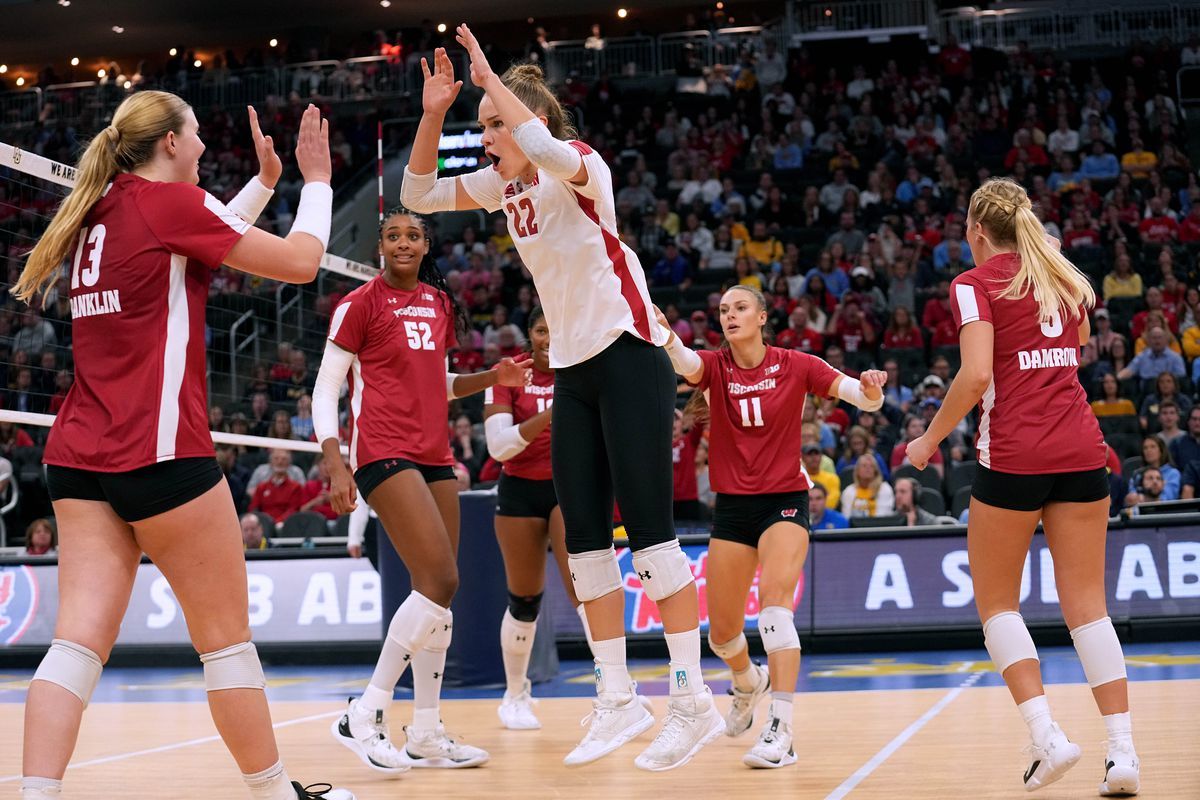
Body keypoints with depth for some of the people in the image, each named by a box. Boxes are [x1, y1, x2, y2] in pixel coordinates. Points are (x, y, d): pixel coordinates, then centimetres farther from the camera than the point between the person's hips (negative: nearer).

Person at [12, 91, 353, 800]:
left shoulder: (100, 211, 17)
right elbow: (300, 262, -1)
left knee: (80, 639, -2)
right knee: (226, 635, 5)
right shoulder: (171, 201, -5)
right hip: (159, 450, -7)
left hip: (79, 453, 7)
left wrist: (265, 181, 40)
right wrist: (317, 179, 13)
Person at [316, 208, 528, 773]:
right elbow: (325, 390, -5)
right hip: (384, 453, -7)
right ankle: (365, 716, -13)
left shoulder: (439, 303, 15)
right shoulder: (361, 303, -4)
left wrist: (490, 379, 10)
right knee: (440, 579, -19)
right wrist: (335, 464, -15)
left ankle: (426, 734, 14)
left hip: (434, 456, 7)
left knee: (437, 592, 6)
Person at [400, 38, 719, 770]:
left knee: (650, 529, -10)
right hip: (574, 373, 8)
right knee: (586, 539, 5)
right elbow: (419, 195, 11)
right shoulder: (505, 183, 10)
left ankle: (694, 701, -6)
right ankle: (618, 702, 10)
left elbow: (550, 151, -36)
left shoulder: (580, 163, -12)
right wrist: (433, 112, -1)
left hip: (629, 361, -8)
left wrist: (491, 78, -24)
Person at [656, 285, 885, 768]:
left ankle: (780, 730, -27)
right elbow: (686, 364, -26)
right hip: (732, 507, 3)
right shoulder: (715, 365, -2)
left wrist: (871, 390, -34)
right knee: (721, 634, 7)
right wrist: (666, 335, -48)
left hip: (784, 501, -3)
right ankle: (749, 682, 42)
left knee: (775, 601, -26)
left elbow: (865, 398, -9)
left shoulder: (795, 366, -4)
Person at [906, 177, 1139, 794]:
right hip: (1082, 451, 5)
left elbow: (976, 375, -14)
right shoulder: (1065, 278, 15)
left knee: (996, 602, 9)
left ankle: (1047, 735, -5)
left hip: (1013, 456, -5)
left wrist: (931, 438, -3)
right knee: (1086, 604, 6)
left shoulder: (977, 283, -2)